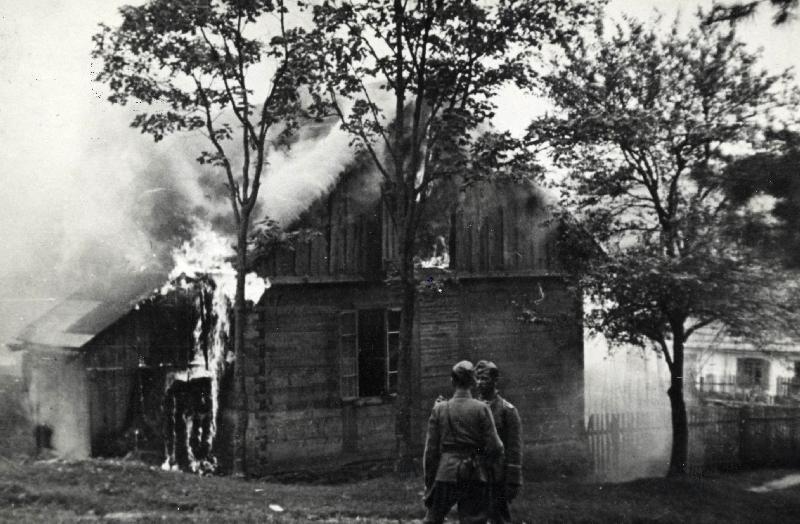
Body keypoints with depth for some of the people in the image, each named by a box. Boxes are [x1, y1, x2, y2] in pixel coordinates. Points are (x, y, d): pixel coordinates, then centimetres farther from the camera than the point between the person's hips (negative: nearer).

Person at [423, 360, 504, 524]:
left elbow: (431, 451, 2)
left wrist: (429, 485, 9)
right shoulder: (481, 409, -4)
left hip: (446, 474, 1)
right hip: (475, 477, 0)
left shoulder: (439, 409, 0)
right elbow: (494, 448, -6)